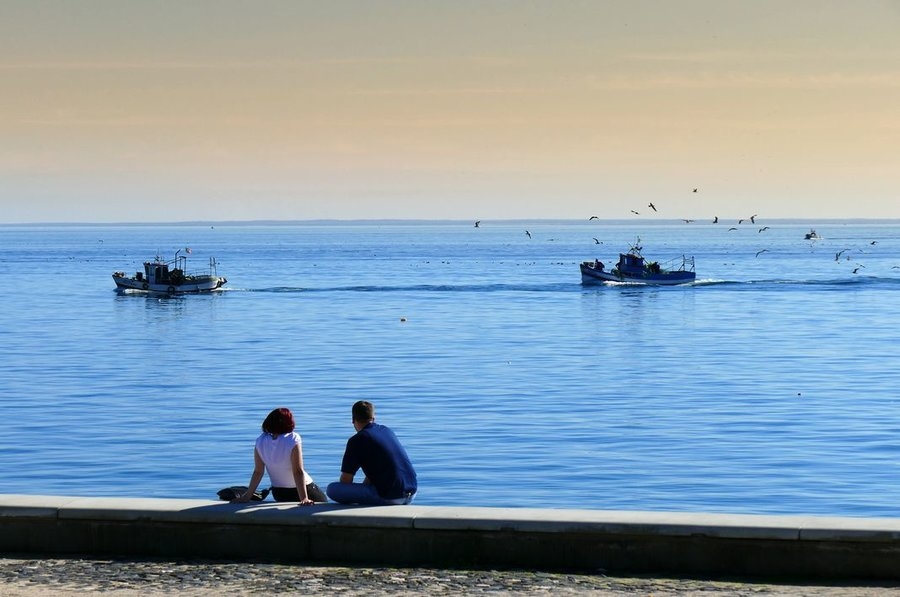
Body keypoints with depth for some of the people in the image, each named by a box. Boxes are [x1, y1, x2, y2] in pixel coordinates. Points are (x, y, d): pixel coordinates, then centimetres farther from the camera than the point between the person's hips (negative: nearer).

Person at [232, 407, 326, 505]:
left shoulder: (260, 442, -8)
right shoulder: (293, 439, -20)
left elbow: (258, 472, -4)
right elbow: (298, 472, -23)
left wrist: (247, 496, 3)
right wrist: (304, 498, -25)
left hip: (279, 493, 5)